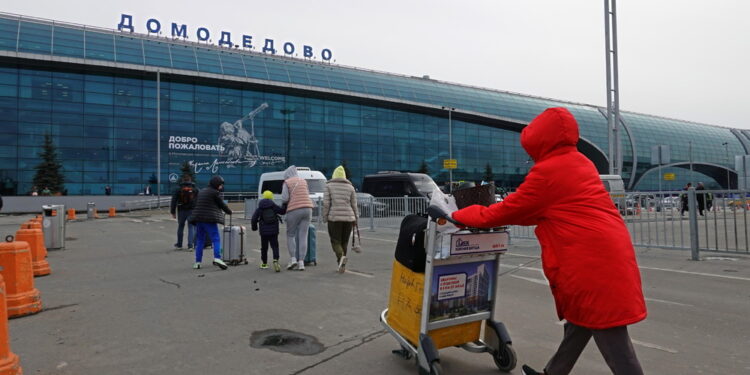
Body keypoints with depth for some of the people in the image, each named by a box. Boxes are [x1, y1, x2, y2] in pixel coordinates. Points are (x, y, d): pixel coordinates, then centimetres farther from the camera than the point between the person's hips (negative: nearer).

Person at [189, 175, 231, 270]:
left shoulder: (201, 191, 17)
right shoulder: (215, 192, -6)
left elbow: (196, 204, 20)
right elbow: (222, 204, 0)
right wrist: (229, 212, 18)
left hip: (199, 219, 7)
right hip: (210, 219, -7)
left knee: (200, 241, 11)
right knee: (216, 239, -5)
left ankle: (197, 262, 11)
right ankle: (217, 258, -19)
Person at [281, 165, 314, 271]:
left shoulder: (287, 183, 1)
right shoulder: (303, 181, 17)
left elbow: (285, 198, -8)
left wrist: (283, 202, 14)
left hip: (294, 211, -4)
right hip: (307, 209, 4)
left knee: (290, 235, 10)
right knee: (303, 237, 2)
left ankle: (293, 259, -3)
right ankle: (301, 262, -3)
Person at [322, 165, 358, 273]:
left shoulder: (329, 186, 2)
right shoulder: (350, 187, 9)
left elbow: (326, 203, -4)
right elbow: (354, 205, 6)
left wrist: (325, 217, 2)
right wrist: (355, 218, 14)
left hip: (334, 217, -3)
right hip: (348, 217, 3)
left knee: (335, 241, 3)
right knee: (344, 241, 13)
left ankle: (341, 256, -24)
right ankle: (342, 264, 15)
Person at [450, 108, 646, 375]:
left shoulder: (547, 171, -11)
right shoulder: (580, 163, 16)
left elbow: (507, 210, -4)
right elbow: (541, 211, 20)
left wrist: (459, 216, 8)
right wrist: (500, 216, 20)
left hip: (592, 260, -9)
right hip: (609, 253, 9)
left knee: (611, 337, -1)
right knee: (580, 321, 18)